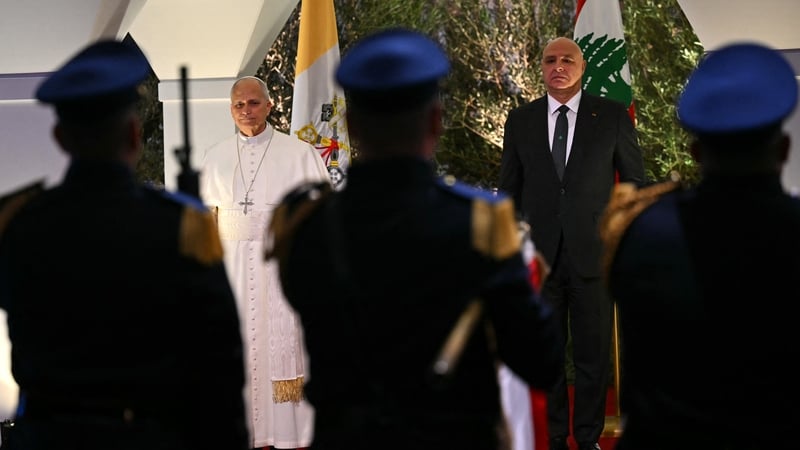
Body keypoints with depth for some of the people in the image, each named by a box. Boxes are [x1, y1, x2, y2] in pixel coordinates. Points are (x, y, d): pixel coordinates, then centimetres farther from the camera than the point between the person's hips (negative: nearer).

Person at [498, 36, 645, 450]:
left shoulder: (612, 115, 2)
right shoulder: (520, 120, 6)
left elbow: (635, 180, 6)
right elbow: (509, 188, 10)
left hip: (592, 253, -1)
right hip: (538, 254, 1)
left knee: (593, 354, 6)